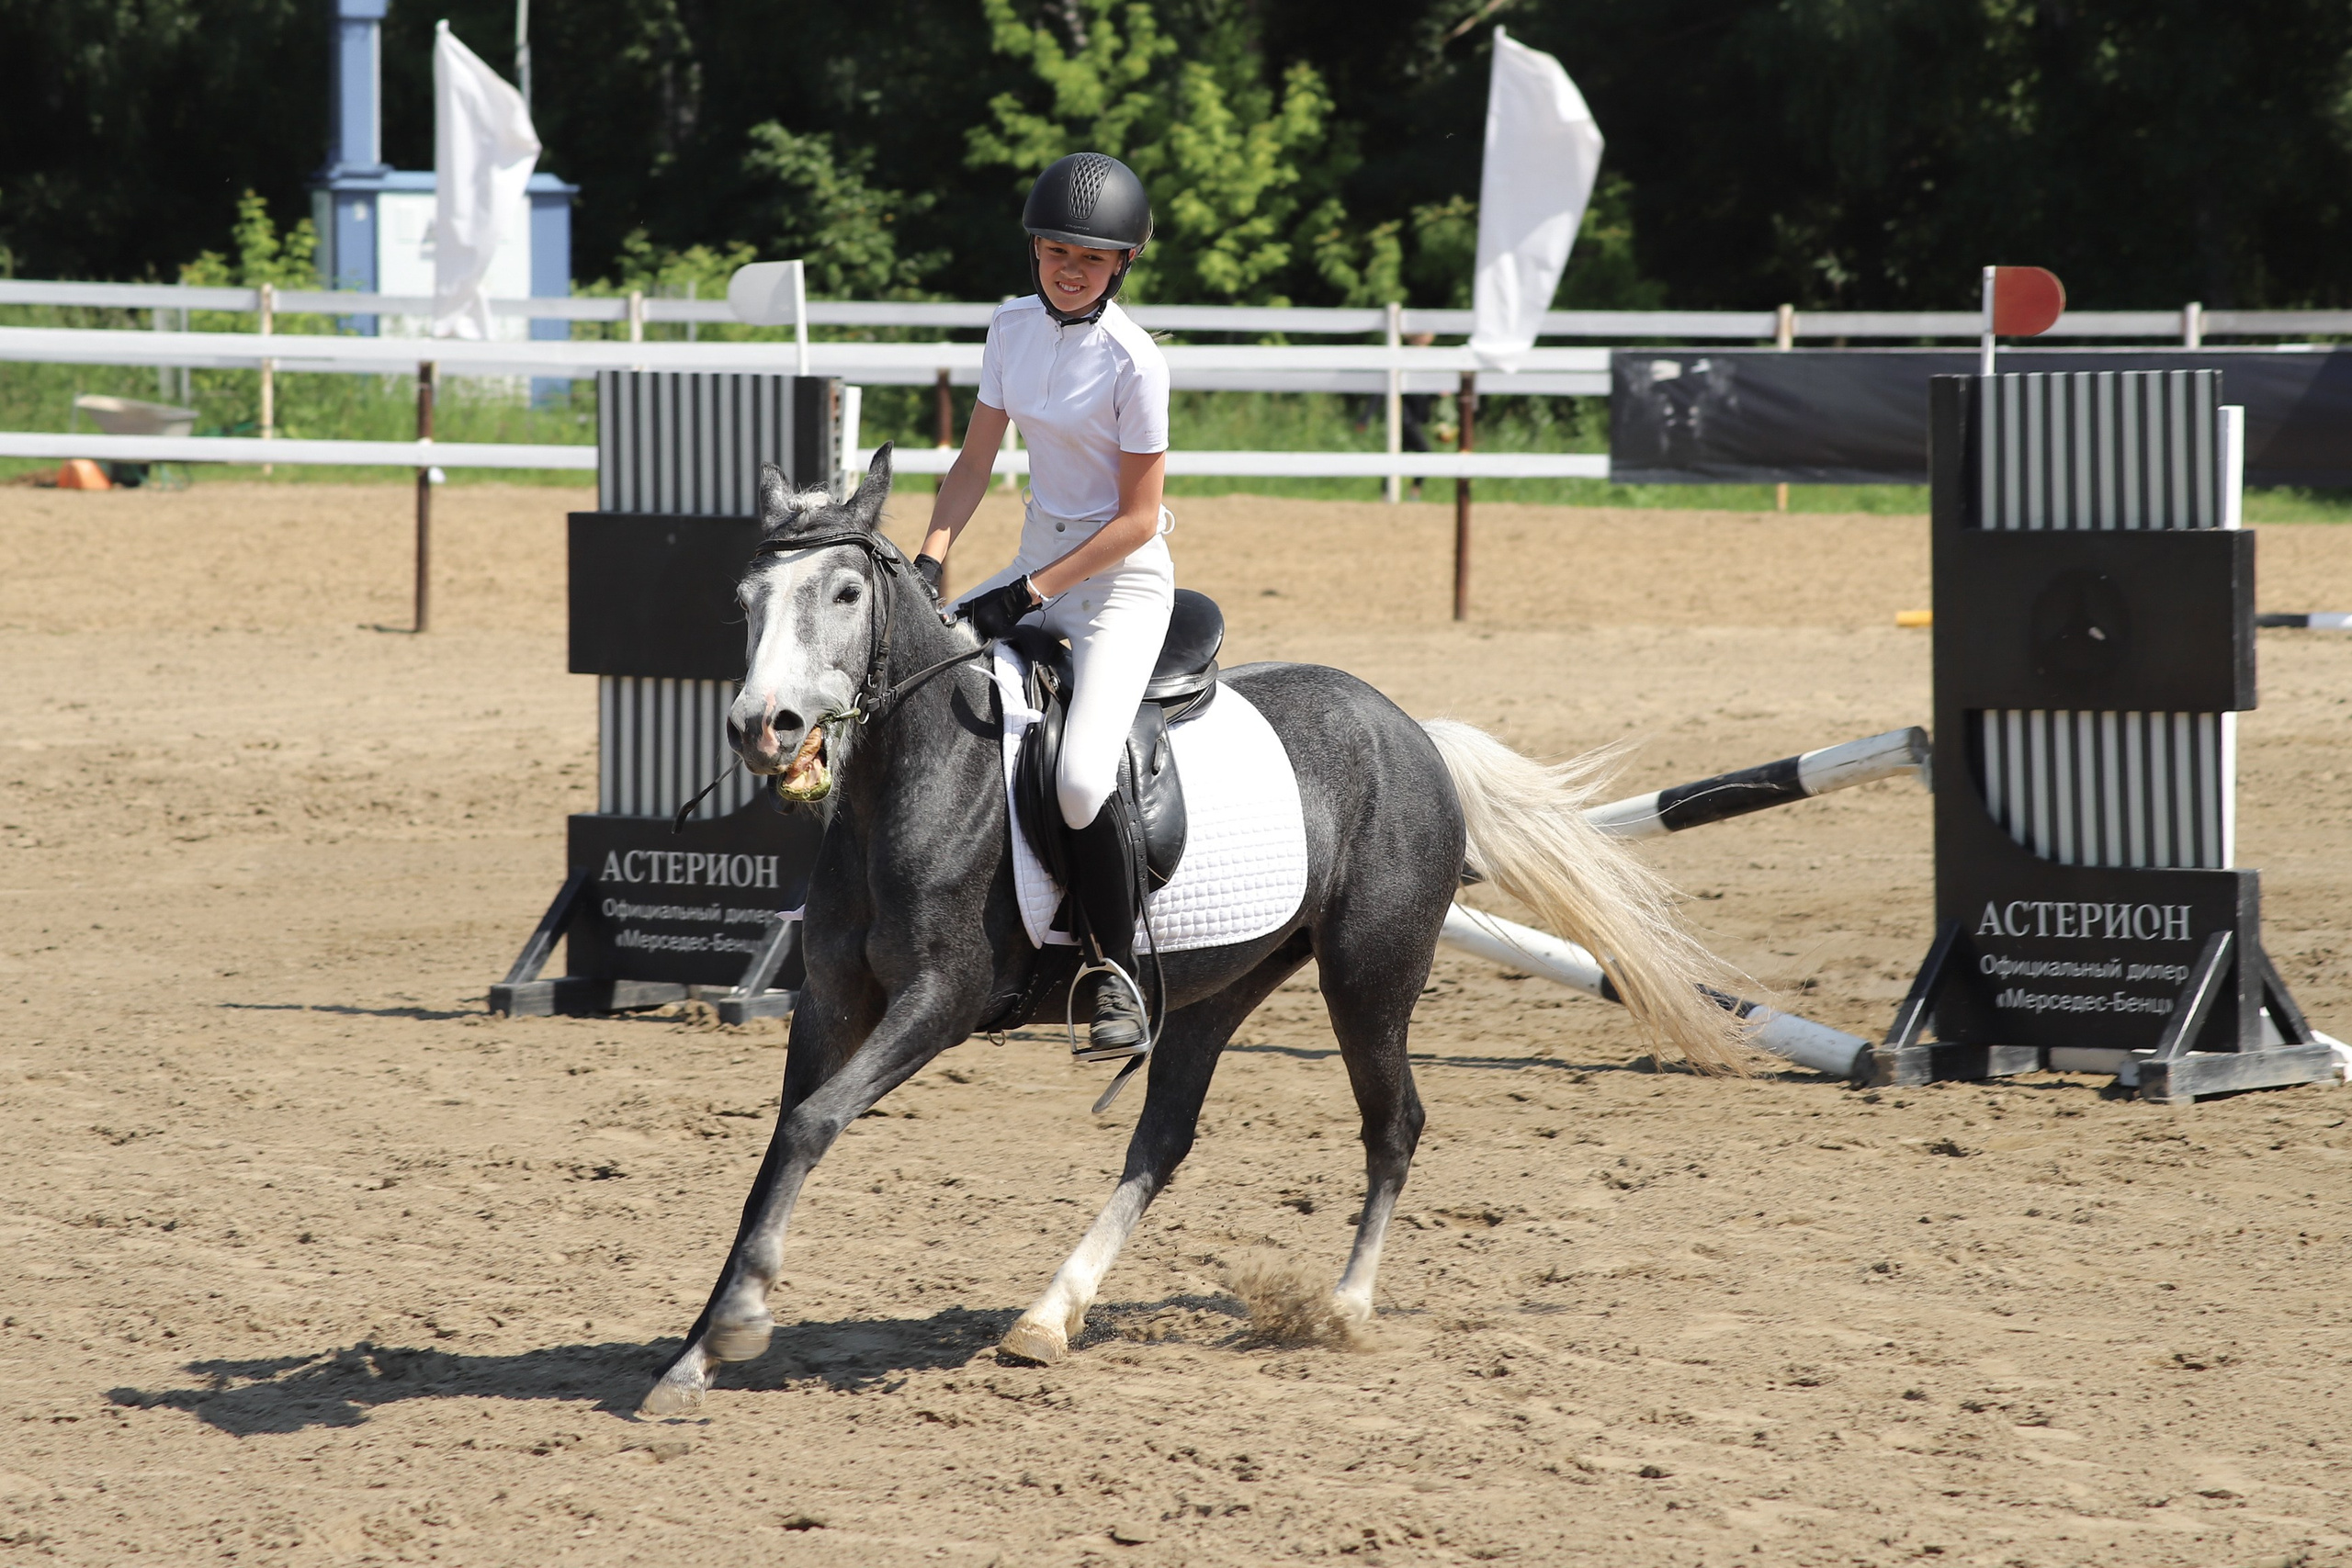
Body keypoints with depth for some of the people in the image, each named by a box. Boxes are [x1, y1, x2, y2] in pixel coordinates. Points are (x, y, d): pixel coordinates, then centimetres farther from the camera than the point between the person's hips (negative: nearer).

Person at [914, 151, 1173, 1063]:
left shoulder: (1133, 362, -17)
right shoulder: (1014, 327, 2)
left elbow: (1137, 517, -16)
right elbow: (974, 464, 7)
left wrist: (1031, 594, -20)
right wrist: (928, 566, -7)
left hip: (1123, 582, -7)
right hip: (1039, 561, 7)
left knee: (1081, 781, -25)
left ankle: (1115, 973, -8)